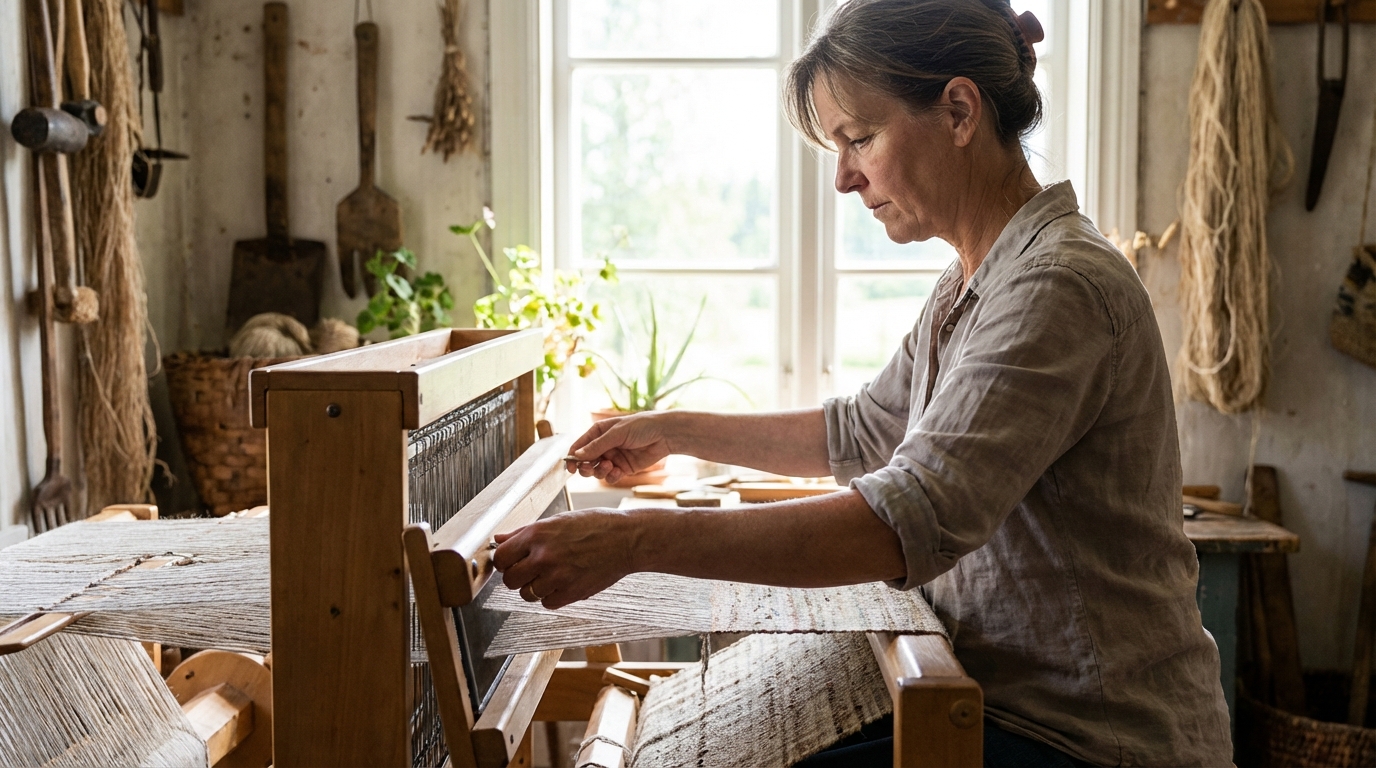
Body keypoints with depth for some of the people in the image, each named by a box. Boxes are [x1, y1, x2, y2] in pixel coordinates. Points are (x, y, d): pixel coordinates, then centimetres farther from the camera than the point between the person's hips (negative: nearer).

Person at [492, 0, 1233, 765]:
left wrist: (637, 541, -34)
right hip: (1006, 698, 8)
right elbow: (863, 431, 21)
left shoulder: (1059, 286, -23)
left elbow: (910, 523, -33)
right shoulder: (968, 286, 9)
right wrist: (674, 431, 18)